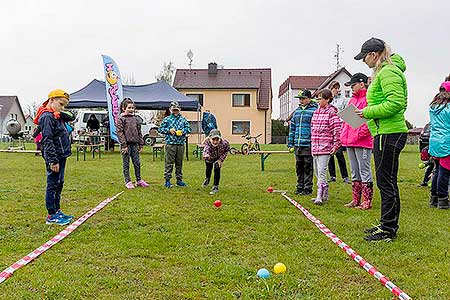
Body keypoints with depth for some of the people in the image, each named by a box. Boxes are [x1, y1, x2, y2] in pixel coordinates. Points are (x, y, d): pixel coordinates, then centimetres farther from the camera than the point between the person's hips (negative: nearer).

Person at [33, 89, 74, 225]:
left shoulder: (56, 117, 15)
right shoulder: (47, 117, -14)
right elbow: (47, 140, -20)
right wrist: (53, 160, -23)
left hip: (61, 156, 10)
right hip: (54, 158, -10)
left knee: (59, 184, 16)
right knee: (53, 185, -3)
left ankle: (57, 211, 26)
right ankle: (51, 216, 4)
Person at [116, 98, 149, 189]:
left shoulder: (135, 118, 13)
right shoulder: (121, 119, -4)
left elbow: (139, 132, 16)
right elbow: (120, 132, -10)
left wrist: (141, 144, 11)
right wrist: (124, 145, -16)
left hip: (135, 144, 5)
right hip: (126, 145, -5)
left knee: (137, 163, 9)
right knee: (126, 164, 3)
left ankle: (139, 180, 20)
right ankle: (128, 182, 11)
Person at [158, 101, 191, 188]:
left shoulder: (183, 119, 11)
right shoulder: (167, 119, 4)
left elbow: (188, 128, 11)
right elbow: (160, 129, 4)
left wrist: (183, 131, -7)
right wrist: (169, 130, -8)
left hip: (181, 144, 3)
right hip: (170, 144, -3)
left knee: (179, 163, 10)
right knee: (169, 163, -3)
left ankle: (179, 180, 19)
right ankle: (167, 180, 3)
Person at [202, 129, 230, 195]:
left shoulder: (224, 143, -39)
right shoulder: (207, 142, -43)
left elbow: (226, 151, -17)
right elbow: (206, 150, -58)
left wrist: (221, 159, -22)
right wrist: (206, 155, -81)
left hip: (219, 157, -1)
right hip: (209, 157, 1)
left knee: (217, 169, -15)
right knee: (209, 168, 23)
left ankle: (215, 187, 1)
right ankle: (207, 179, 56)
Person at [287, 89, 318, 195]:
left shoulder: (314, 110, -5)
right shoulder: (297, 111, 15)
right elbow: (292, 128, 19)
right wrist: (290, 143, 15)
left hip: (308, 144, -6)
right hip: (297, 145, 6)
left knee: (308, 168, 2)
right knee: (299, 167, 13)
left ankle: (308, 188, 12)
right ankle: (300, 187, 23)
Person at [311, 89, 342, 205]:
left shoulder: (331, 112, -7)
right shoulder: (316, 112, 16)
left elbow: (337, 130, -11)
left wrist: (336, 145, -13)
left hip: (325, 147, -8)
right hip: (315, 146, 9)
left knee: (321, 171, -12)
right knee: (317, 172, 12)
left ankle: (320, 197, -11)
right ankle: (325, 194, 23)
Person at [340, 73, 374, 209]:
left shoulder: (368, 99, -8)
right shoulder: (352, 100, 20)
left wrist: (360, 134, -19)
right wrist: (343, 134, 14)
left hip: (363, 142, -9)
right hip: (349, 142, 9)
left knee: (364, 171, -4)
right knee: (355, 172, 13)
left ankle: (367, 201, 3)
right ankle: (355, 200, 21)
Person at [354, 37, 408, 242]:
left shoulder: (388, 72, -12)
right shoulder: (382, 72, 20)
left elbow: (395, 103, -23)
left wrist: (369, 112, -16)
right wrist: (369, 113, 13)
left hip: (389, 134, -11)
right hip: (385, 133, 11)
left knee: (387, 182, -5)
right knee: (386, 182, 15)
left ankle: (388, 230, 3)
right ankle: (388, 225, 26)